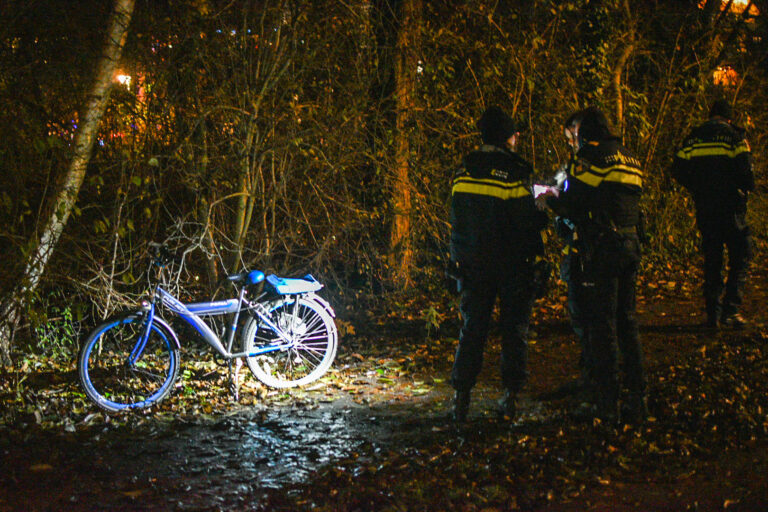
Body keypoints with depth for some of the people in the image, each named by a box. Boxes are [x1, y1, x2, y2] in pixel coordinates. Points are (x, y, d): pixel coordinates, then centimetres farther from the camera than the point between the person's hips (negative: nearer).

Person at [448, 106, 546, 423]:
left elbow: (456, 221, 11)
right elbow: (528, 222, -13)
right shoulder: (512, 174, -13)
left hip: (472, 264, 4)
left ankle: (461, 397, 4)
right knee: (514, 330, 7)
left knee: (472, 329, 9)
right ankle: (510, 396, 7)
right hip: (512, 264, -4)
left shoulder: (463, 173, 4)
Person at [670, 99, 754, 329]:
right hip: (730, 206, -4)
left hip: (704, 207, 4)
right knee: (739, 258, 4)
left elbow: (678, 170, 7)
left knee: (711, 259, 10)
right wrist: (747, 189, 8)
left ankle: (712, 314, 9)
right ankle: (730, 310, -6)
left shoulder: (693, 138, 9)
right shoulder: (734, 136, -3)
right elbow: (746, 169, -12)